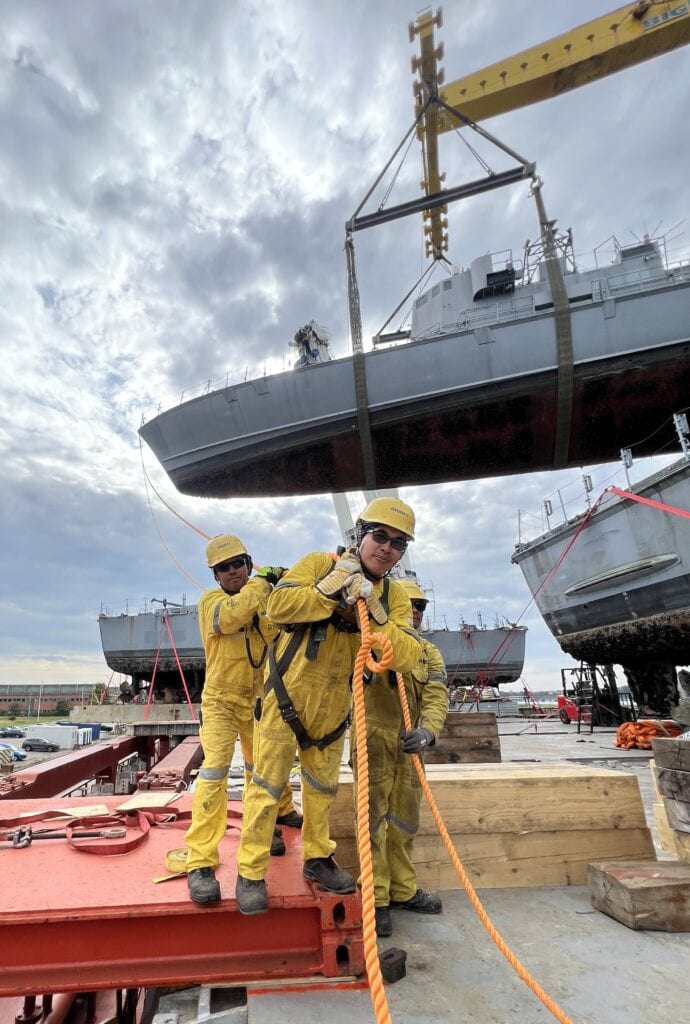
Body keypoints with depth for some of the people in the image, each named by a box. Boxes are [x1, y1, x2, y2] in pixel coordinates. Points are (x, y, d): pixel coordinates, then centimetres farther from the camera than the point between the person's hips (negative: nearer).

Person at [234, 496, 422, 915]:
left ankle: (317, 858, 43)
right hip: (288, 694, -4)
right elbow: (278, 606, -29)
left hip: (333, 708, 4)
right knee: (268, 785, 6)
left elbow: (407, 656, -19)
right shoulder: (320, 564, -15)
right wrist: (332, 587, -34)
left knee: (323, 787, 22)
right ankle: (250, 872, 26)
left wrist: (372, 610, -31)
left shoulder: (394, 596, -6)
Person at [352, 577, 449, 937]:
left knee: (405, 821, 18)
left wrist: (427, 730, -28)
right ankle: (375, 897, 15)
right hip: (374, 741, -5)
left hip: (409, 745, 5)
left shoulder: (429, 653, 6)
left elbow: (436, 697, -7)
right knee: (375, 818, 0)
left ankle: (402, 889, 35)